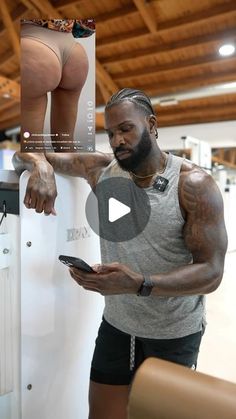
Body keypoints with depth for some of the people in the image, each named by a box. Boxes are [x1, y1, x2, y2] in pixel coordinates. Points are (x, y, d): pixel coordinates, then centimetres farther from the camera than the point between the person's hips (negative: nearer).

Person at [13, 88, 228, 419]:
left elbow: (211, 271, -20)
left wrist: (139, 284, -35)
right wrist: (41, 165, -23)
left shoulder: (194, 184, -16)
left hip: (174, 335, -2)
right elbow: (23, 157, 2)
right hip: (116, 326, 3)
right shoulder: (102, 169, -5)